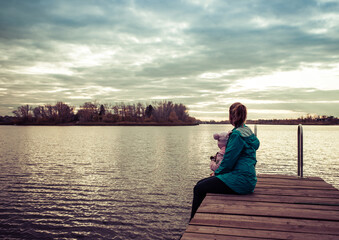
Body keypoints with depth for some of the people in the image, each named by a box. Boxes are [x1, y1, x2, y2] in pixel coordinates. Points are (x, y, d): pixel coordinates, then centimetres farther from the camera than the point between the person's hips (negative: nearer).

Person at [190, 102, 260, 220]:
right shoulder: (247, 131, 14)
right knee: (200, 183, 9)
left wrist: (217, 172, 2)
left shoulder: (237, 134, -16)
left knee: (199, 188, -11)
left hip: (241, 180, -10)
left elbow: (229, 160, -16)